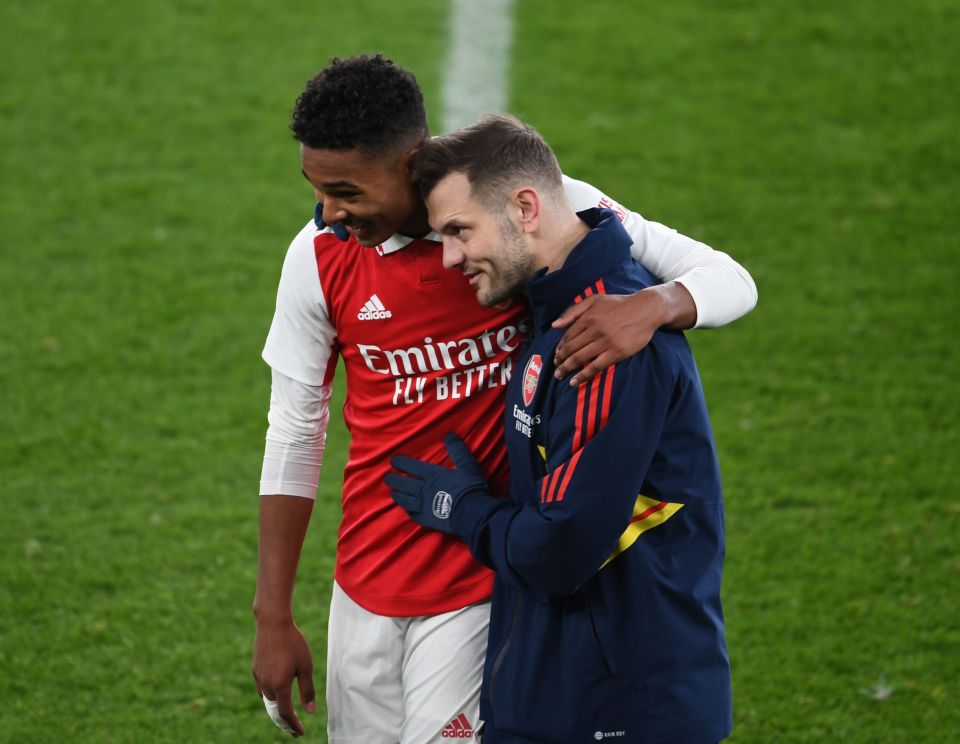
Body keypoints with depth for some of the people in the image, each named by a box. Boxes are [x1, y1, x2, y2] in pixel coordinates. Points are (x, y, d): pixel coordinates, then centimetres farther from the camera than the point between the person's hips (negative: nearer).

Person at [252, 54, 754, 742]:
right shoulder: (320, 255, -6)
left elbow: (727, 280, -11)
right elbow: (294, 432, 4)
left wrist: (652, 305, -36)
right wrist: (273, 617, 5)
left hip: (483, 582, -3)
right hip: (367, 577, 3)